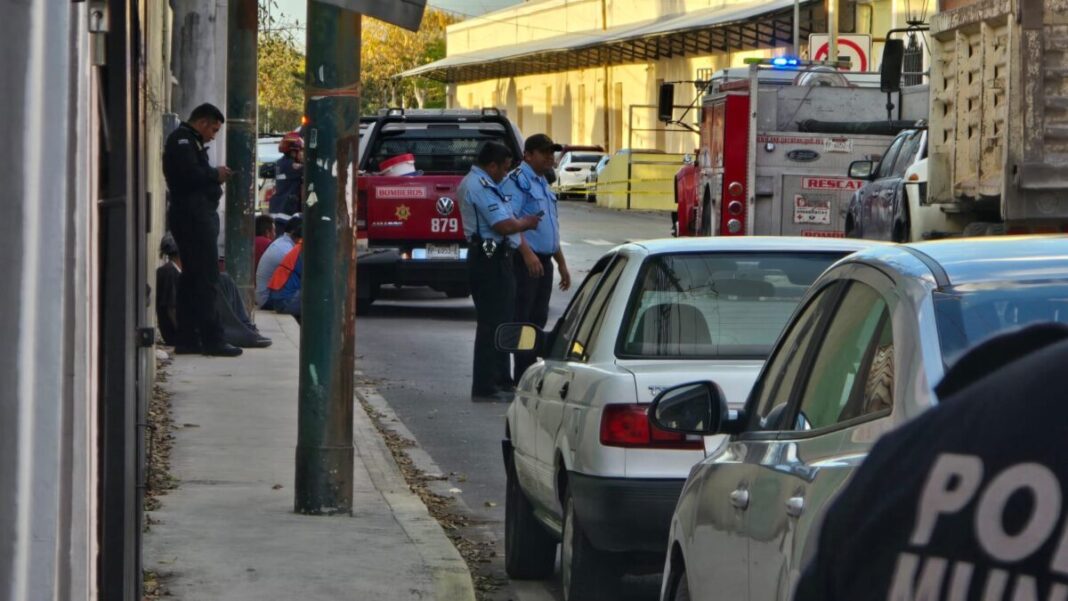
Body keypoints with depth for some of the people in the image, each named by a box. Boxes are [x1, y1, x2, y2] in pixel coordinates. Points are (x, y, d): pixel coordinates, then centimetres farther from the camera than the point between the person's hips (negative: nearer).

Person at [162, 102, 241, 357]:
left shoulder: (188, 142, 23)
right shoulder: (182, 140, -9)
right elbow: (191, 175, -22)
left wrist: (214, 176, 4)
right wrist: (216, 175, -7)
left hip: (196, 215, 11)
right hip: (194, 217, -11)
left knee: (192, 279, 11)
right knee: (206, 280, -10)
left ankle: (187, 338, 13)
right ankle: (212, 339, -10)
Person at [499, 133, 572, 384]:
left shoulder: (543, 183, 20)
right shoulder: (516, 181, -9)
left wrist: (562, 264, 25)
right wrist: (527, 253, -29)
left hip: (544, 261, 9)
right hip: (525, 261, -9)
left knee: (538, 318, 11)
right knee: (522, 319, -8)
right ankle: (523, 379, -8)